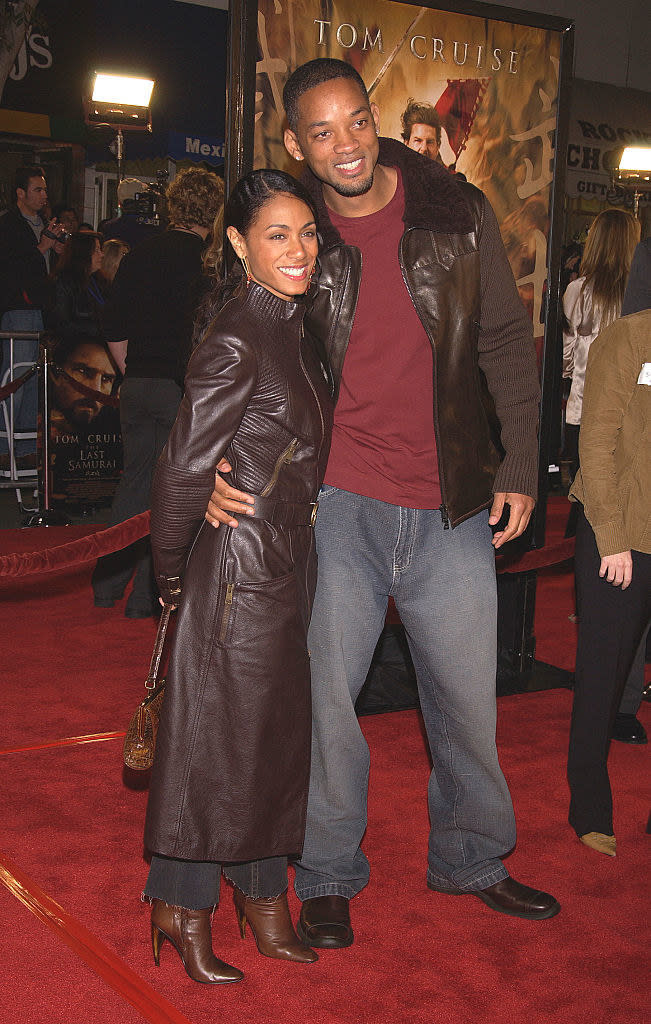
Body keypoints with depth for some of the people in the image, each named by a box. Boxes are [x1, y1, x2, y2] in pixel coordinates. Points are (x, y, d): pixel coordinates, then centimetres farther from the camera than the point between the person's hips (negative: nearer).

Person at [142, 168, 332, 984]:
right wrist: (172, 576, -8)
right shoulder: (236, 339, -19)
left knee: (276, 733, 17)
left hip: (288, 561, 9)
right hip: (241, 565, -9)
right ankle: (182, 908, 23)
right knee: (218, 738, 4)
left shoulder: (286, 322, 9)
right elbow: (183, 469, -19)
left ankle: (262, 896, 33)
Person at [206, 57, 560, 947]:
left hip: (453, 507, 1)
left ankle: (472, 859, 35)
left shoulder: (457, 213, 0)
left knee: (467, 695, 12)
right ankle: (329, 876, 26)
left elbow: (505, 341, 7)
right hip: (338, 504, -1)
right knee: (323, 693, 5)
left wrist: (520, 465, 4)